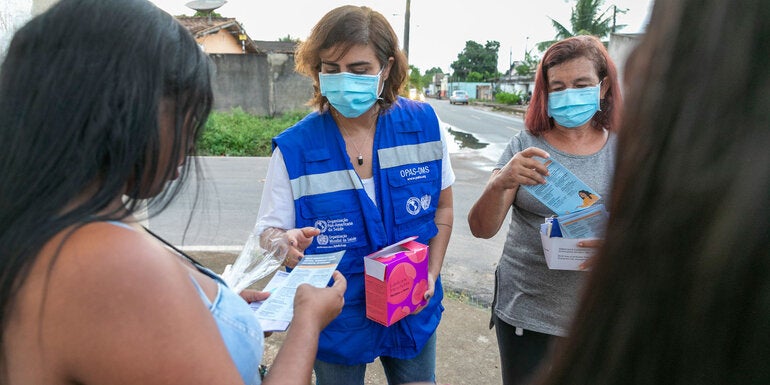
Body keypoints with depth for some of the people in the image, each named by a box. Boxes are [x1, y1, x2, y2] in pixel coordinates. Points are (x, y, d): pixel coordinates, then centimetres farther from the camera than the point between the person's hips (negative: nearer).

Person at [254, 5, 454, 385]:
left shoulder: (424, 125, -10)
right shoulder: (295, 148, -16)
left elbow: (442, 206, 1)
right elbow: (269, 232, -12)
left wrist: (431, 274, -8)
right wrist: (285, 244, -34)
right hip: (336, 321, -1)